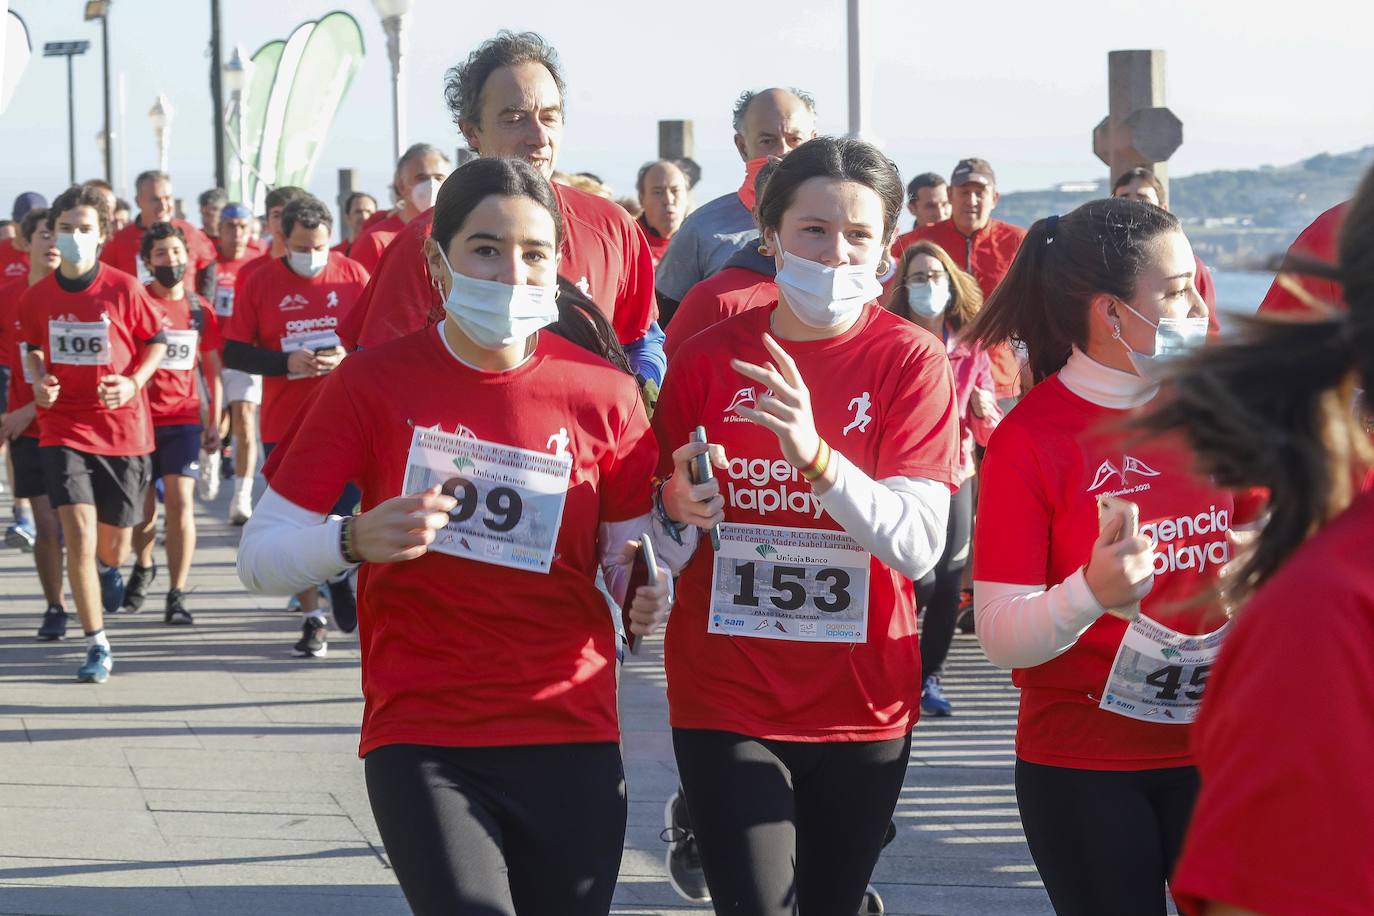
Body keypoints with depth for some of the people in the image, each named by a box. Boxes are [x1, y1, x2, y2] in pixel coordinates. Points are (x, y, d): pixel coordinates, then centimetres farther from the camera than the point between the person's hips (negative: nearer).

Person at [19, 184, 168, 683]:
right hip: (63, 427, 0)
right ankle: (97, 646, -8)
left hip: (122, 429, 0)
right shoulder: (38, 295, 0)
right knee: (79, 531, -16)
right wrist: (38, 381, -3)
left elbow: (157, 341, 3)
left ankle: (108, 568, 52)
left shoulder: (124, 289, -8)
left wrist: (133, 383, -13)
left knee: (113, 544, 11)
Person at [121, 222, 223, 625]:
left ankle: (177, 596, -6)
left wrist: (214, 422, 9)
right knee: (143, 505, 7)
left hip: (183, 418, 1)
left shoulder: (200, 309, 7)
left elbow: (212, 370, 13)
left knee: (181, 502, -11)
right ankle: (143, 566, 39)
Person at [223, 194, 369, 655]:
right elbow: (233, 353, 0)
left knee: (346, 515, -4)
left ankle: (338, 574, 28)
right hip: (285, 422, 0)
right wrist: (286, 363, -15)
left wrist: (349, 357, -15)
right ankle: (313, 619, 17)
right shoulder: (259, 282, 0)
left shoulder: (353, 275, 1)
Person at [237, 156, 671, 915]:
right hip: (421, 738, -2)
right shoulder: (374, 383, -3)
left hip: (571, 739, 3)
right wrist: (356, 540, -22)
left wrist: (649, 598, -12)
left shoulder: (601, 395, 1)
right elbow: (260, 556, -2)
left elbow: (631, 555, 11)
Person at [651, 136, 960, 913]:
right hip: (728, 700, 0)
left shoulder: (912, 361, -5)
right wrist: (680, 513, -14)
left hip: (864, 704, 1)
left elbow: (920, 545, -16)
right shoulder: (708, 360, -1)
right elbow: (664, 546, 8)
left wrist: (813, 455, -29)